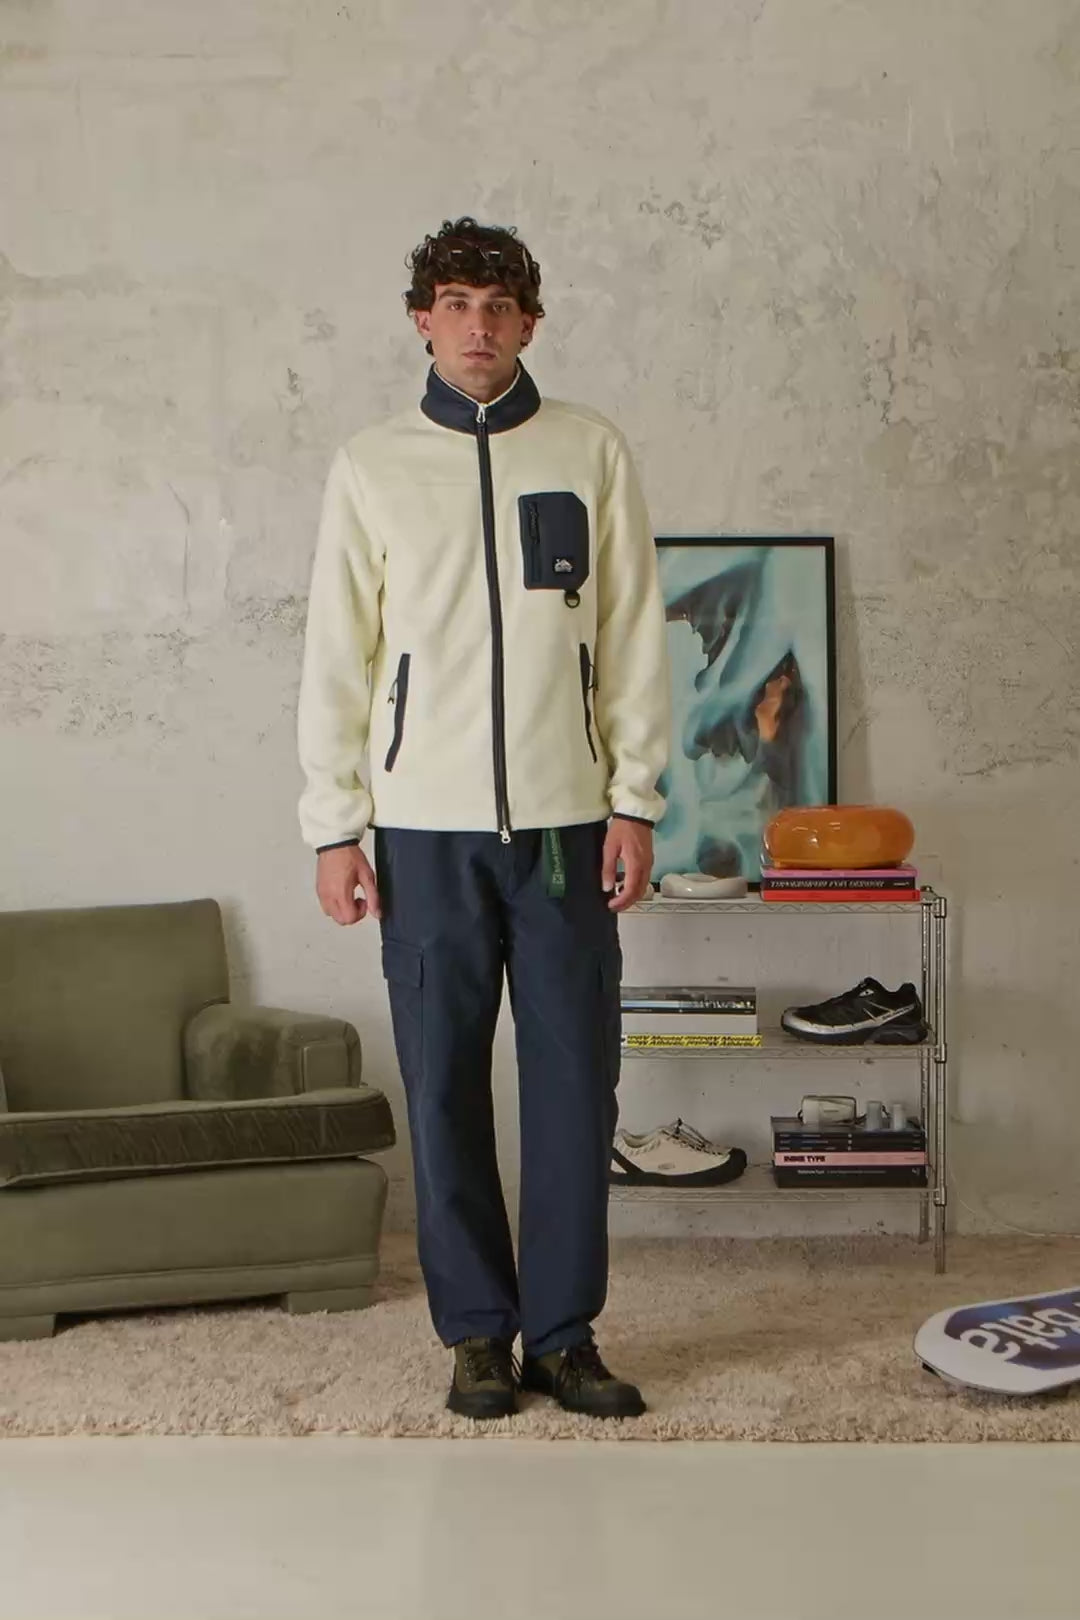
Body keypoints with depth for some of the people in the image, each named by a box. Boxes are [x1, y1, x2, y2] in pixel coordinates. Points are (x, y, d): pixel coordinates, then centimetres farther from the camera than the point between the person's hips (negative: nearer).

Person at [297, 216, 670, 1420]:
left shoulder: (592, 452, 6)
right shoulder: (371, 466, 5)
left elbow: (634, 635, 4)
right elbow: (336, 654, 4)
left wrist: (634, 800, -2)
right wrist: (334, 826, -2)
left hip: (566, 820, 0)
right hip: (426, 827, 0)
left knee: (575, 1081, 2)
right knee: (443, 1084, 4)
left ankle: (564, 1330, 15)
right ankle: (477, 1329, 17)